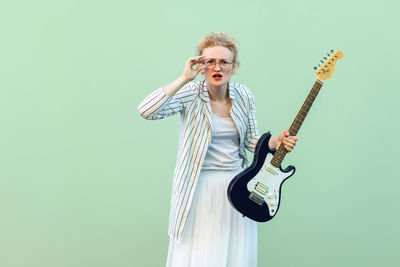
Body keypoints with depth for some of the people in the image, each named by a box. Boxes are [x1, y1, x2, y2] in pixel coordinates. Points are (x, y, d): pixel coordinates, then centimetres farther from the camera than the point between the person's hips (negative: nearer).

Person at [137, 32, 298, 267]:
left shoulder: (244, 96, 0)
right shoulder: (191, 95, -13)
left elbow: (251, 140, 10)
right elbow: (146, 111, -28)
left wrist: (276, 142, -9)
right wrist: (184, 79, -27)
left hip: (237, 182, 4)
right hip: (200, 185, -4)